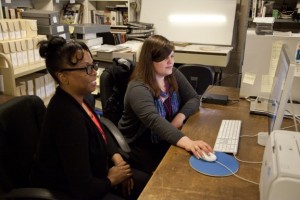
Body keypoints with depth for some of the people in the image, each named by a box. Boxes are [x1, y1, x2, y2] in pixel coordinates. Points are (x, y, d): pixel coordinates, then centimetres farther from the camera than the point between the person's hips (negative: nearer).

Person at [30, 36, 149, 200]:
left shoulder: (79, 98, -6)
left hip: (88, 173, 8)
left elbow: (102, 132, 12)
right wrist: (111, 179, -12)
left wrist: (117, 159, -4)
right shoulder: (67, 118, -33)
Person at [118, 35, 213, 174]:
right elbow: (154, 120, -39)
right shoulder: (138, 88, -25)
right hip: (139, 145, -5)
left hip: (165, 140, 6)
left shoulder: (173, 74, -2)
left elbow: (194, 99, 1)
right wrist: (185, 142, -53)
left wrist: (181, 116, -20)